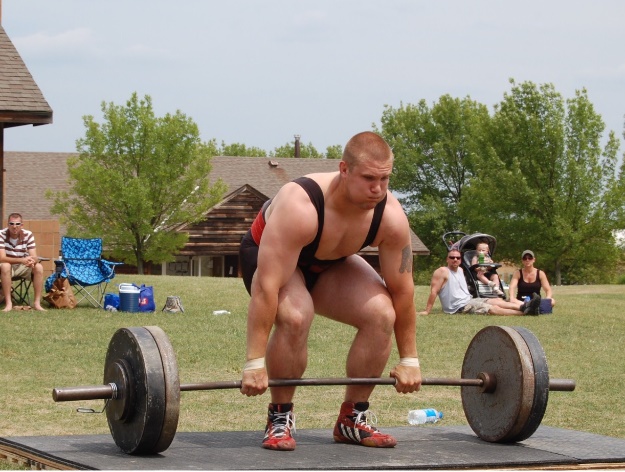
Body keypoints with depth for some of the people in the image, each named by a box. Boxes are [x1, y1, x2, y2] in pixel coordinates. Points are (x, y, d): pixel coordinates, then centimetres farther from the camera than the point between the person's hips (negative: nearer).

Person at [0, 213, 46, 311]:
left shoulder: (28, 235, -10)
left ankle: (37, 303, -22)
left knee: (39, 267, -23)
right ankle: (8, 303, -35)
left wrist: (32, 261, -42)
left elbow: (34, 257, -15)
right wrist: (22, 260, -42)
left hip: (22, 268, 3)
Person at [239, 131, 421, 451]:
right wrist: (255, 363, -41)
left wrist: (409, 359, -12)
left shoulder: (391, 216, -26)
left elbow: (402, 290, -15)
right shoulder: (300, 207, -40)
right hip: (267, 255, -5)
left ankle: (353, 418, -2)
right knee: (295, 316, -35)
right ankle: (279, 419, -14)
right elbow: (267, 286, -41)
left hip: (329, 264, 5)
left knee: (382, 314, -18)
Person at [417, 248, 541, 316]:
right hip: (458, 307, -9)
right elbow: (434, 291, -15)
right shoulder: (442, 272, -9)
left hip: (469, 300, 9)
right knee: (492, 308, -22)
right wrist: (427, 311, -20)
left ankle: (524, 306, -26)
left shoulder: (460, 270, 18)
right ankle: (524, 311, -34)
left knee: (498, 301, -9)